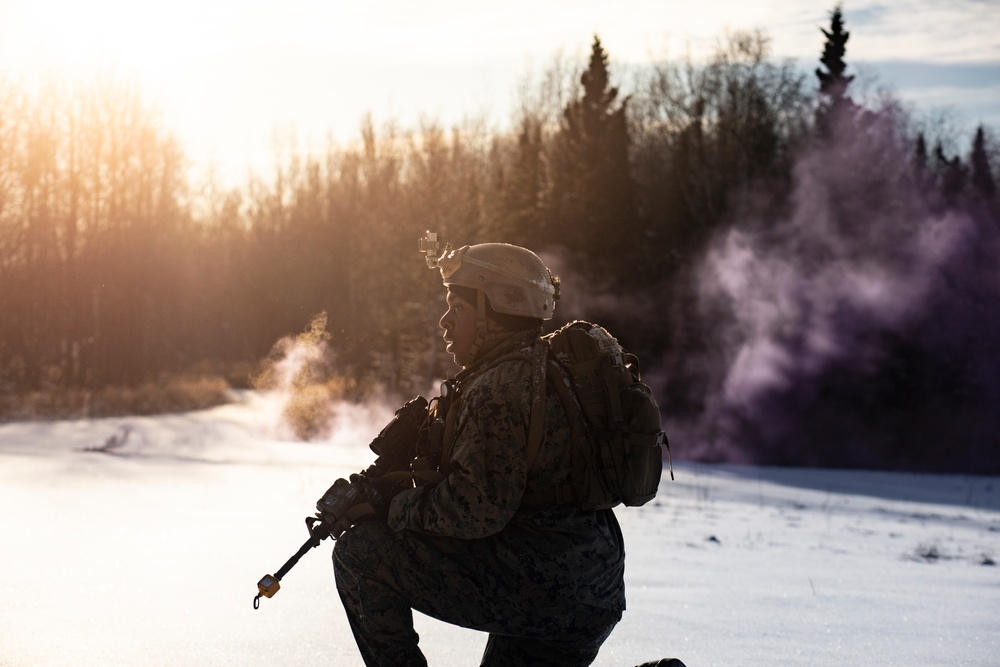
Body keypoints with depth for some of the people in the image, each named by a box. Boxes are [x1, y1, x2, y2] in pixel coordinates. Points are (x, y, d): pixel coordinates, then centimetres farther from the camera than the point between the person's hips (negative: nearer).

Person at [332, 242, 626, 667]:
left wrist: (394, 507, -9)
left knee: (358, 553, -5)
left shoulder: (498, 391, -15)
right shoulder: (552, 371, 17)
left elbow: (477, 508, -24)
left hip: (537, 590, -10)